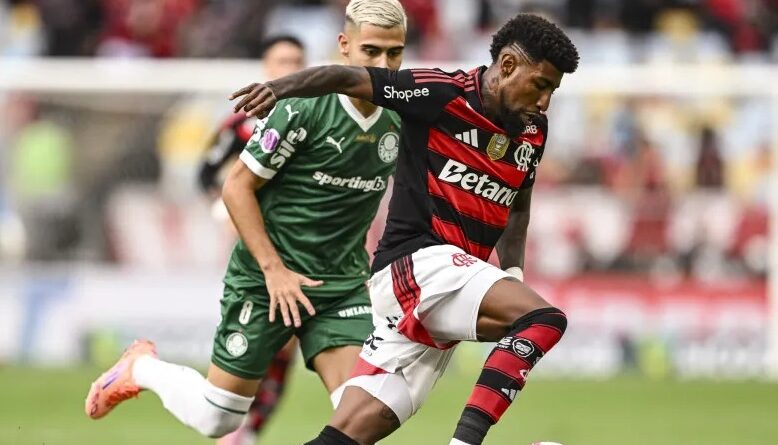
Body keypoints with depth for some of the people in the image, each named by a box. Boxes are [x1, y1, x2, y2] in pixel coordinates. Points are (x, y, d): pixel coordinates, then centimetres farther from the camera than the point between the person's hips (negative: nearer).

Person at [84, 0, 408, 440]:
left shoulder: (397, 127, 1)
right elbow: (236, 187, -12)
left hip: (344, 284, 5)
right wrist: (273, 268, -17)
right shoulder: (303, 109, -17)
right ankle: (141, 368, 32)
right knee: (215, 419, 3)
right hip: (265, 279, -5)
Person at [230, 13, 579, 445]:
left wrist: (512, 272, 13)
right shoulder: (444, 95, -9)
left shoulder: (533, 133, 13)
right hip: (416, 261, -7)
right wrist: (278, 88, -27)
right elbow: (348, 78, -10)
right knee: (543, 319, -25)